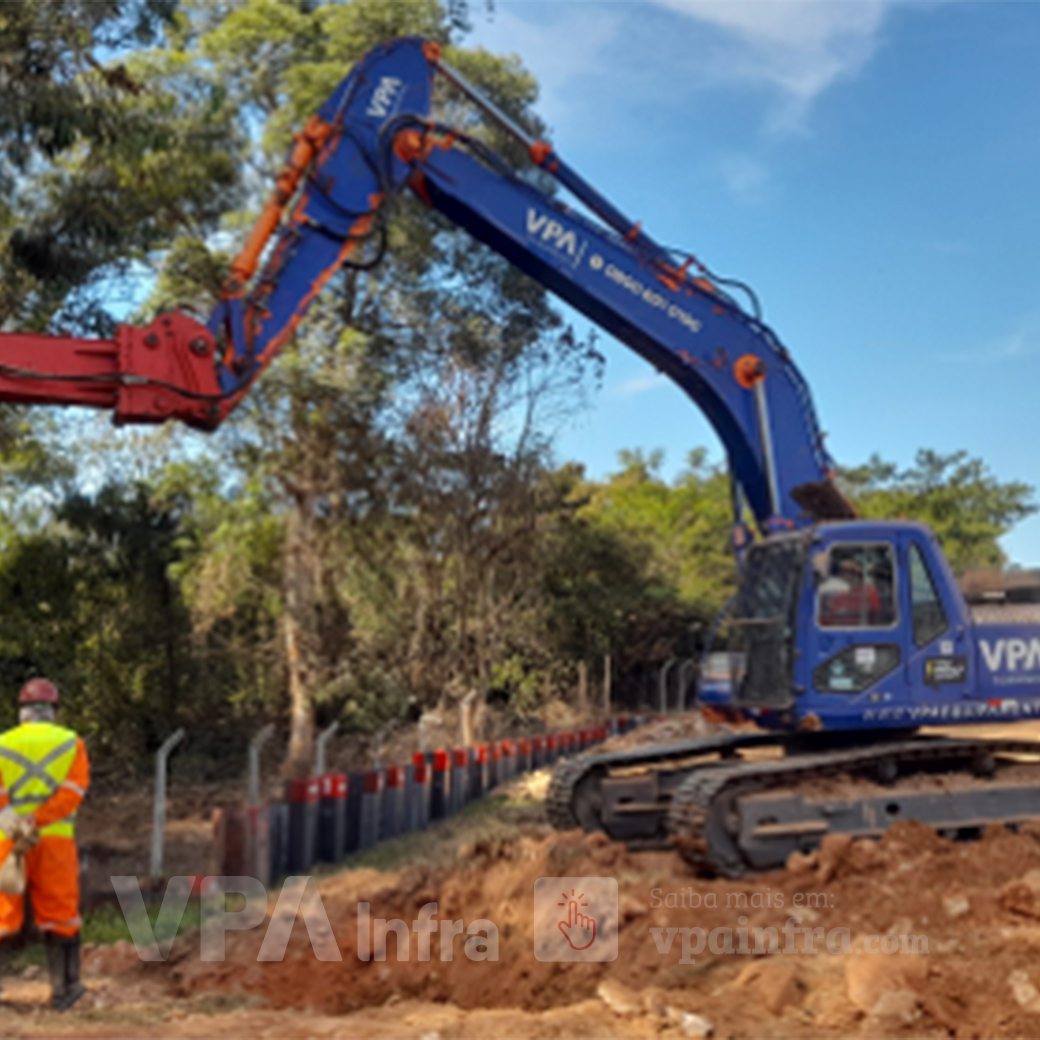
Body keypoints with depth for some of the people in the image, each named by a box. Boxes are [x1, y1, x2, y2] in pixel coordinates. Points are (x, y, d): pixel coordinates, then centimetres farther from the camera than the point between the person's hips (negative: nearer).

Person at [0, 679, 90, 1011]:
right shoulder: (72, 743, 5)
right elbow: (73, 791, -9)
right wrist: (37, 822, -16)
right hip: (56, 841, 0)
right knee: (60, 915, 8)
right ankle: (64, 987, 12)